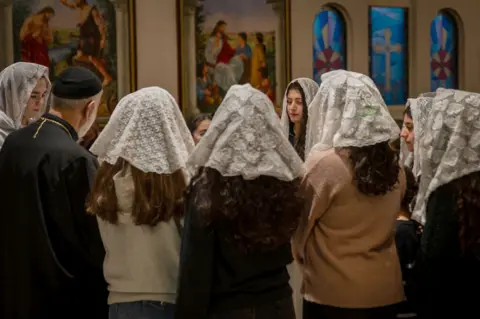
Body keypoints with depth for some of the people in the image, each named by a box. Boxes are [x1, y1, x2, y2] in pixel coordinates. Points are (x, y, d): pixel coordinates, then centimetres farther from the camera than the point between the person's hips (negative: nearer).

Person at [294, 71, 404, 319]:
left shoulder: (323, 163, -18)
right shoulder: (392, 163, -2)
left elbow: (298, 227, -6)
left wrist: (303, 256, 13)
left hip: (334, 292, -5)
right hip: (386, 287, 5)